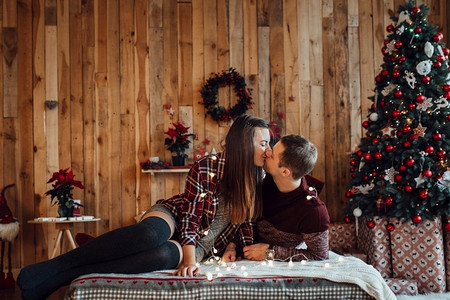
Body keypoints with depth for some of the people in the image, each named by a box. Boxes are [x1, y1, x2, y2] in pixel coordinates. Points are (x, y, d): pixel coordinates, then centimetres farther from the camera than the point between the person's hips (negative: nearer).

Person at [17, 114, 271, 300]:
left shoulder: (259, 178, -2)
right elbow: (190, 216, -16)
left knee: (163, 256, -37)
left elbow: (246, 221, 11)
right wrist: (190, 261, -27)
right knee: (149, 234, -42)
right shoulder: (205, 168, -14)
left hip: (202, 245, 2)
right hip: (174, 218, -2)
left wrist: (231, 246, -7)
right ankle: (48, 268, -38)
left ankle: (57, 280, -38)